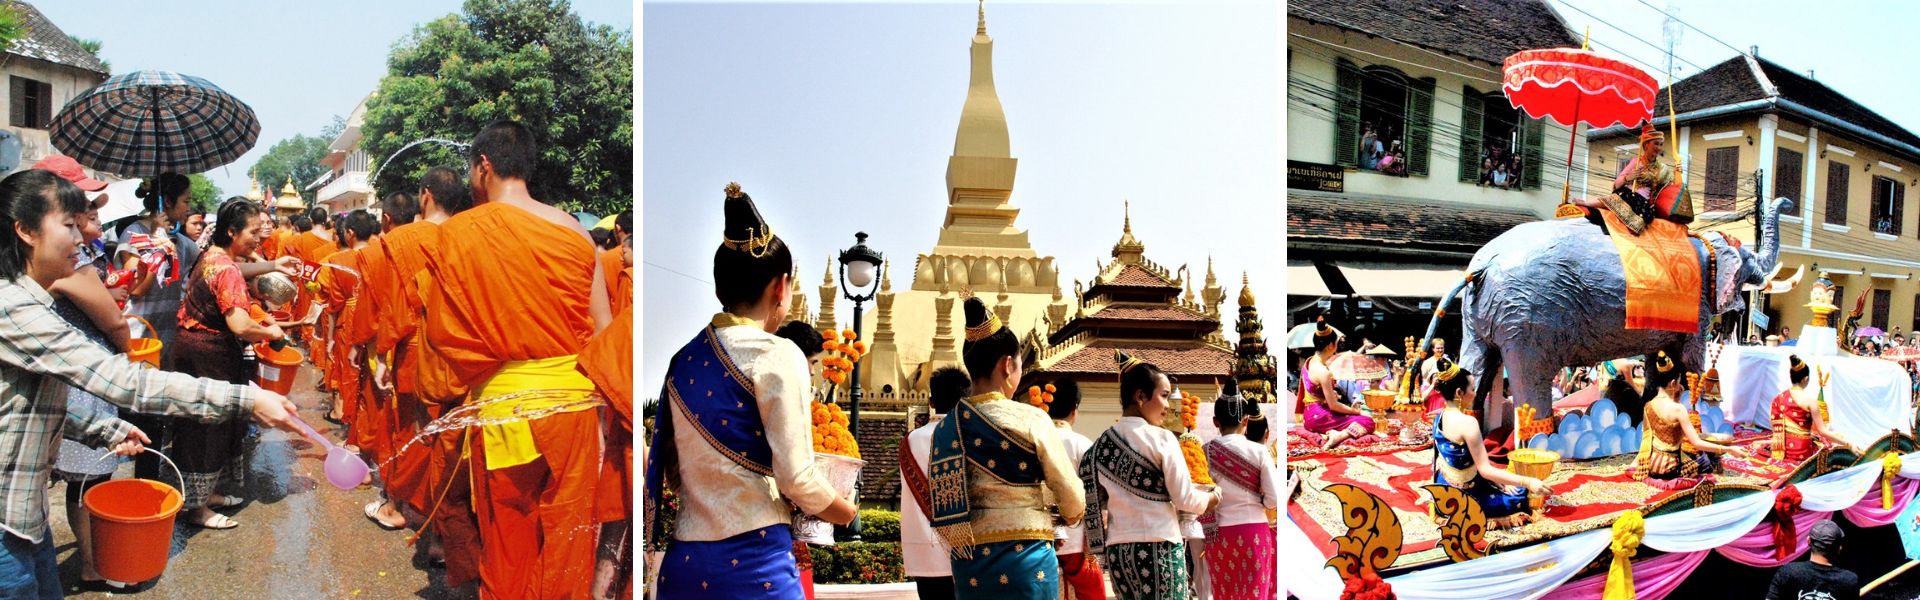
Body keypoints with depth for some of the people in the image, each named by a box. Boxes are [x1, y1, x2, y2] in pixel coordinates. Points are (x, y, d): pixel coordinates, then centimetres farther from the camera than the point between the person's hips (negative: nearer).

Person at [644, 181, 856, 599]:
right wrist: (848, 513, 5)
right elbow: (795, 477, -12)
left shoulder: (684, 359, 10)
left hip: (682, 562, 7)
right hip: (753, 560, -6)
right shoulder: (777, 356, -10)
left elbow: (673, 474, 14)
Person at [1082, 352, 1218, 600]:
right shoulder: (1161, 438, -7)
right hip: (1158, 548, -6)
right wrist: (1211, 498, 11)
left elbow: (1098, 504, 10)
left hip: (1117, 550, 6)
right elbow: (1184, 499, -7)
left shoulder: (1101, 444, 9)